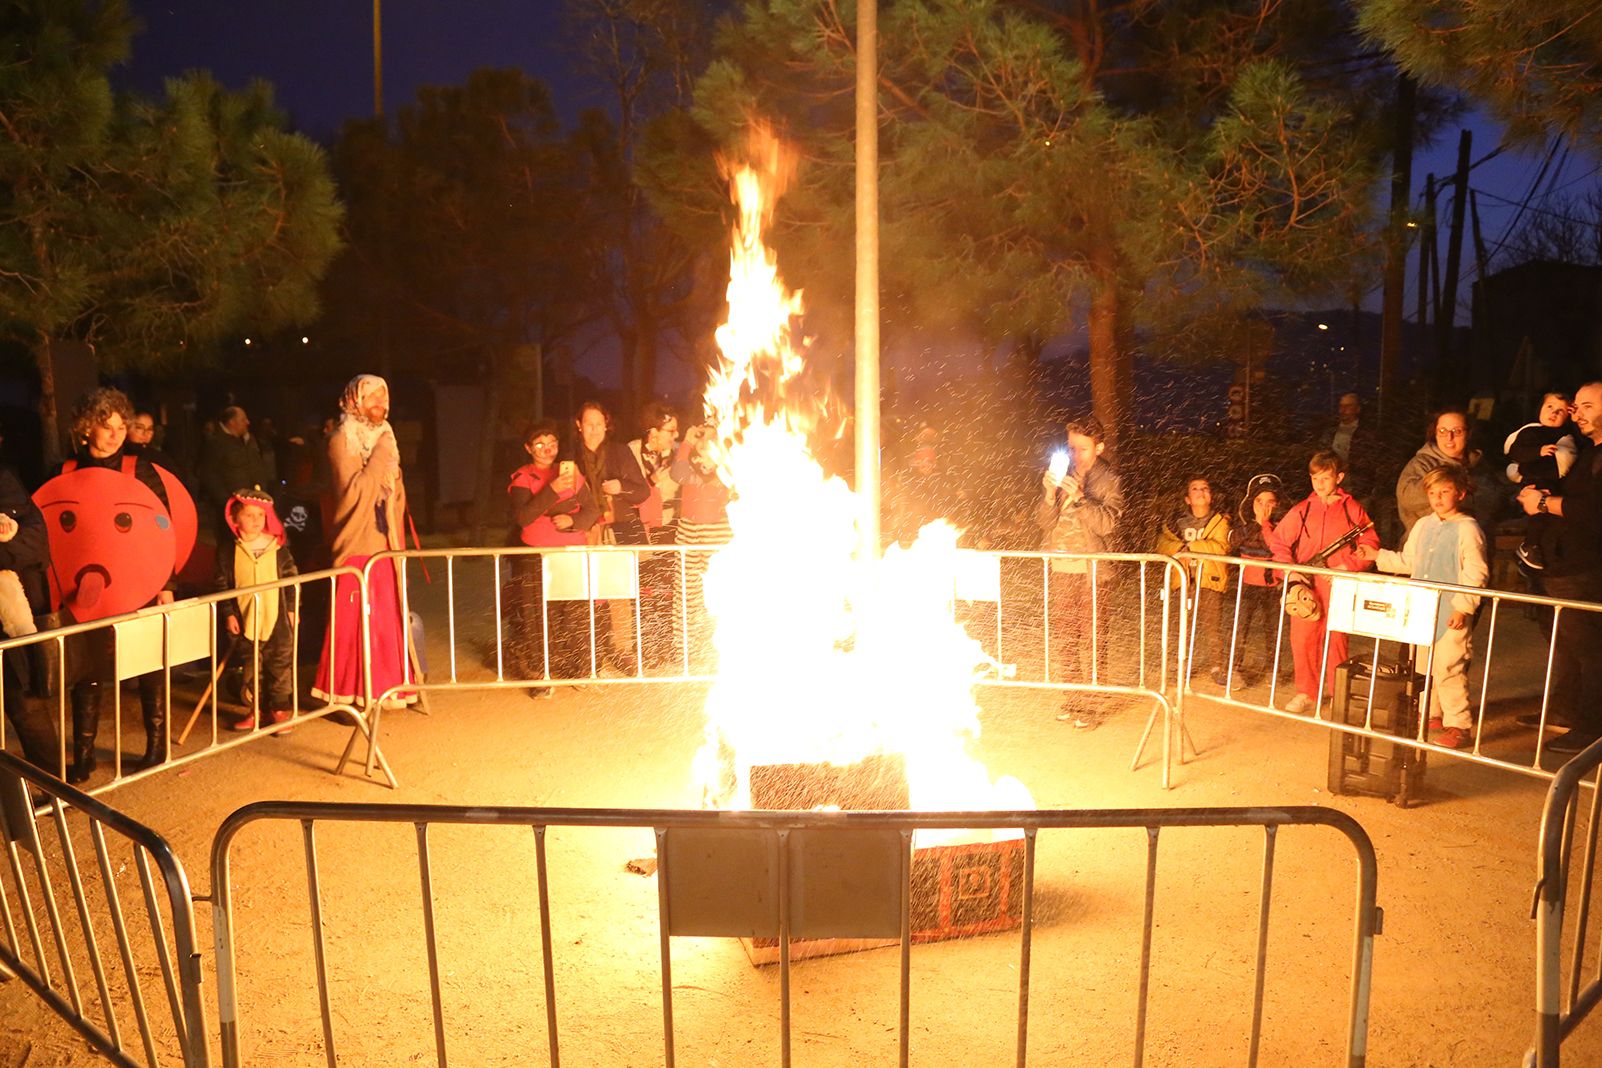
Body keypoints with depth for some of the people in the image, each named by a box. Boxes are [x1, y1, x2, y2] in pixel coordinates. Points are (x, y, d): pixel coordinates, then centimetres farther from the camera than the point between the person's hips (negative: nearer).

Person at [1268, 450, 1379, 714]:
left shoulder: (1352, 509, 3)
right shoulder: (1302, 510, 7)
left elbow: (1370, 544, 4)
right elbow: (1278, 541, 9)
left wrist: (1348, 566, -10)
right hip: (1306, 586, 2)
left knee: (1336, 638, 0)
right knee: (1302, 638, 2)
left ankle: (1337, 692, 14)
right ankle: (1306, 692, 15)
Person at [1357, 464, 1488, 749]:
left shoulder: (1467, 528, -11)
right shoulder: (1422, 525, 11)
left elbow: (1476, 574, -14)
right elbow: (1408, 562, 22)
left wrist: (1463, 607, -19)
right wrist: (1378, 556, 16)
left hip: (1451, 615, -7)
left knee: (1448, 669, -8)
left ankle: (1459, 725, 3)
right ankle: (1431, 715, 31)